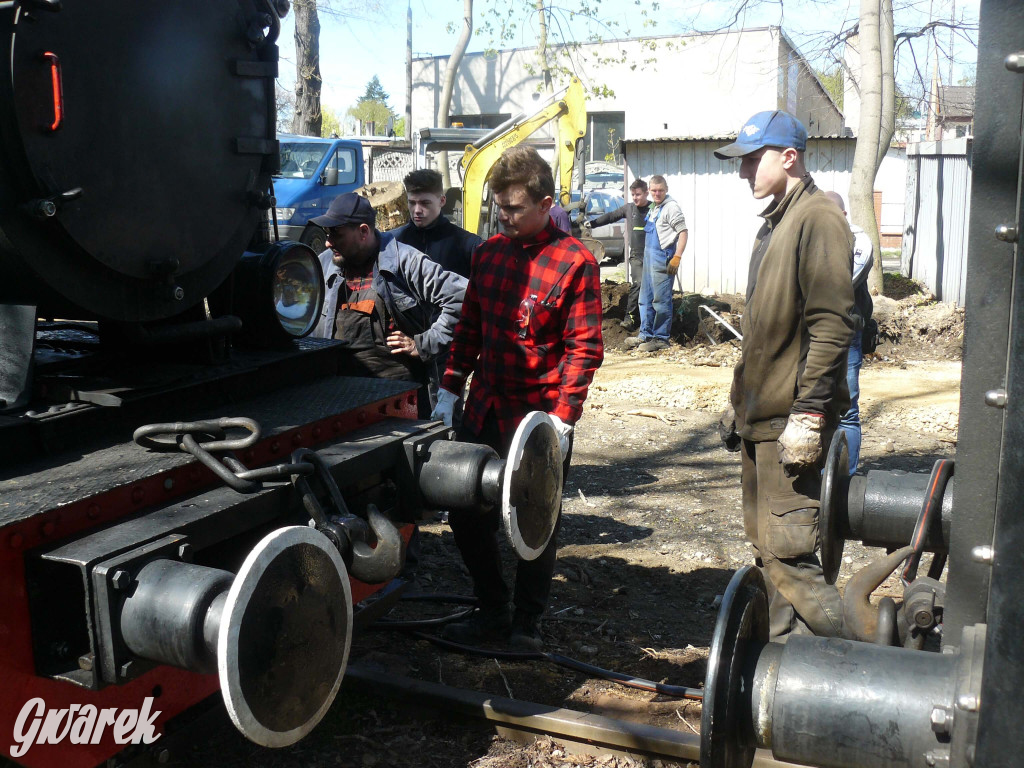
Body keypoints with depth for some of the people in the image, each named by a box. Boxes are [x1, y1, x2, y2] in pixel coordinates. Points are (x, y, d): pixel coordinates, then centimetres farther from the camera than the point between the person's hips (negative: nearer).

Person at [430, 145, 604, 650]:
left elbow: (584, 347, -12)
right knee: (466, 511, 10)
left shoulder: (574, 262, -10)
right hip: (485, 408, 6)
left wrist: (562, 419, -18)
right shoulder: (488, 253, 9)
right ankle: (492, 609, 30)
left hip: (539, 415, -6)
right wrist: (450, 390, 10)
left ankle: (527, 620, 27)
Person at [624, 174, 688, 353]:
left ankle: (661, 339, 0)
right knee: (645, 298, 14)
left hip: (663, 259, -10)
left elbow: (683, 232, -15)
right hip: (649, 257, 10)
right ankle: (646, 335, 23)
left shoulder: (671, 207, -10)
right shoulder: (653, 208, 16)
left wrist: (677, 257, -21)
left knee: (661, 300, -6)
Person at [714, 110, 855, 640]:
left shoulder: (818, 219, -12)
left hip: (791, 422, -10)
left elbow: (832, 327, -20)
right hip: (760, 417, 10)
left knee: (787, 552, -10)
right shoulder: (775, 223, 18)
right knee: (767, 548, 15)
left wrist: (808, 414, -23)